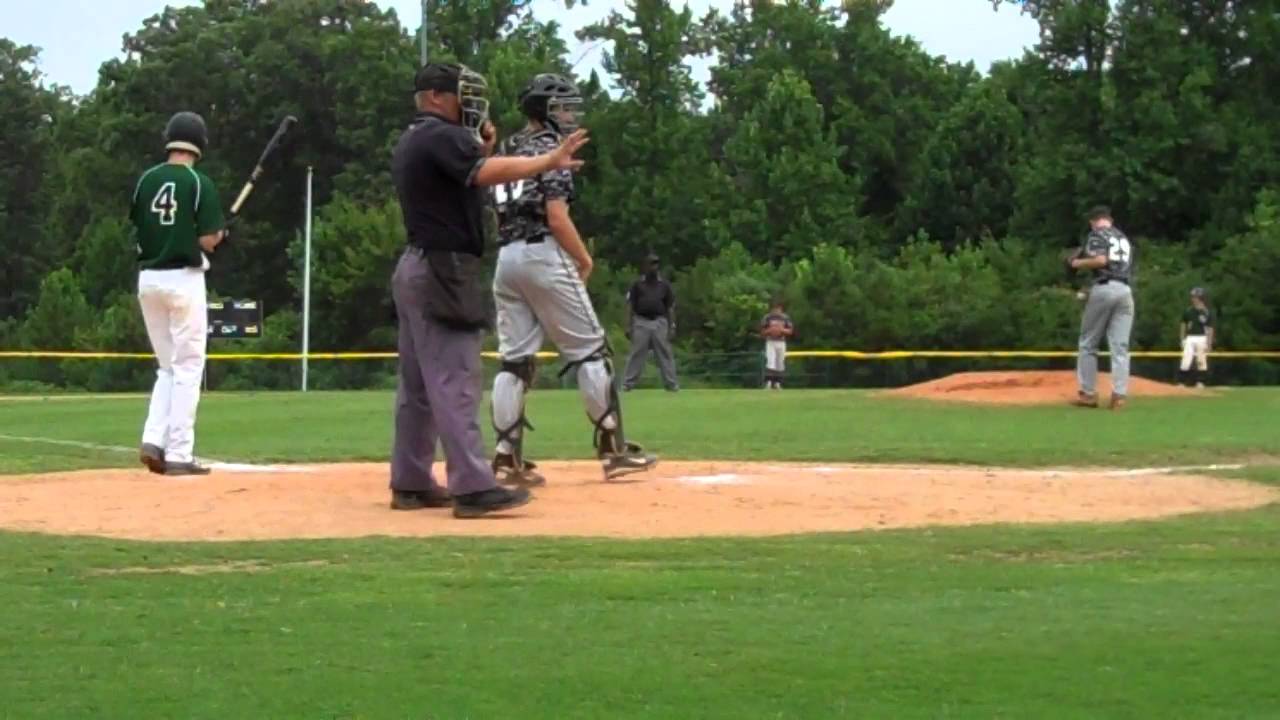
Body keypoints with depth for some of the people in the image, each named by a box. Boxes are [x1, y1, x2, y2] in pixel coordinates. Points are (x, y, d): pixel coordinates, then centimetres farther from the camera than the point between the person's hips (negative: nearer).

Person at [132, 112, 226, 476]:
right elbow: (208, 241, -12)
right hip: (183, 279, -5)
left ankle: (153, 440, 2)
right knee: (187, 368, 1)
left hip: (148, 278, 5)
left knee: (168, 367, 17)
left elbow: (137, 232, 10)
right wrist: (218, 234, 9)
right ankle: (178, 454, -2)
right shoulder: (199, 183, -9)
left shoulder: (145, 181, 6)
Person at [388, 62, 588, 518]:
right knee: (454, 381, -14)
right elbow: (487, 174, -28)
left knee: (418, 382, 12)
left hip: (416, 268, 11)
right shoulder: (440, 137, -12)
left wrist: (480, 150, 8)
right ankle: (473, 487, -19)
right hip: (443, 271, -10)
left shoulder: (410, 143, 19)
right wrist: (549, 161, -31)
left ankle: (411, 484, 14)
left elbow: (463, 180, 22)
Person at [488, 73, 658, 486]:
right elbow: (556, 216, -15)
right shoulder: (551, 150, -6)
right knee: (590, 351, -1)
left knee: (514, 358, 5)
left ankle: (507, 459, -1)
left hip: (505, 258, 8)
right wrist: (585, 259, -4)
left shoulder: (505, 153, 18)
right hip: (544, 255, -8)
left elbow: (496, 216, 17)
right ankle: (613, 449, -2)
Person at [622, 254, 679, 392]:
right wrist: (628, 326, -5)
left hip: (659, 323, 1)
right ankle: (628, 383, -1)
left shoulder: (664, 285, 9)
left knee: (665, 354, 0)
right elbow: (630, 306, 4)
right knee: (636, 354, -2)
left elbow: (670, 308, 9)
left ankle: (671, 384, 1)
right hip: (641, 322, -1)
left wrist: (672, 327, 0)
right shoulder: (637, 284, 6)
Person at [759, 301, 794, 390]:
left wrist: (782, 329, -13)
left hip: (781, 342, 3)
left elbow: (790, 331, 5)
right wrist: (770, 330, -17)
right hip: (770, 342, -3)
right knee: (770, 362, -15)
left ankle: (777, 383, 12)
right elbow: (762, 332, 2)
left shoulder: (785, 318, 6)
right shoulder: (767, 317, 0)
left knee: (780, 363, 4)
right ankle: (768, 382, -17)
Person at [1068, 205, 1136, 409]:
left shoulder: (1096, 235, 3)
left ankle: (1088, 394, 4)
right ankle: (1119, 395, -8)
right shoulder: (1124, 239, 25)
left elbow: (1100, 260, -13)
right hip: (1125, 291, 5)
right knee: (1120, 346, 1)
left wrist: (1078, 263, 3)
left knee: (1088, 343, 5)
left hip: (1103, 289, -5)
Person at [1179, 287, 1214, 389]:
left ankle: (1200, 382, 13)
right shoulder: (1188, 311, 5)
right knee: (1185, 362, -6)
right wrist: (1183, 339, 9)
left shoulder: (1207, 313, -4)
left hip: (1202, 339, -2)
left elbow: (1210, 329, -4)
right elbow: (1183, 325, 14)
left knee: (1201, 361, 4)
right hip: (1189, 339, 2)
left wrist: (1209, 344, -9)